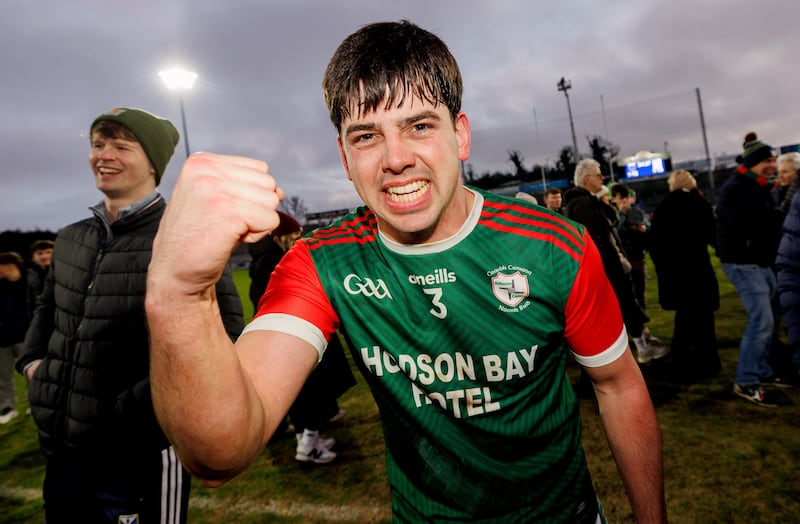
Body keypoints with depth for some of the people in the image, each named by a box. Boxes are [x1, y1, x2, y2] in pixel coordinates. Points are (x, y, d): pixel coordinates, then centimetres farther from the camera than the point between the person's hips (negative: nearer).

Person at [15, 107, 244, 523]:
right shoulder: (70, 239, 7)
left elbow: (222, 337, -20)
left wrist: (138, 408, -21)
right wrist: (32, 359, 7)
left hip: (143, 452, -6)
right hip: (63, 446, 6)